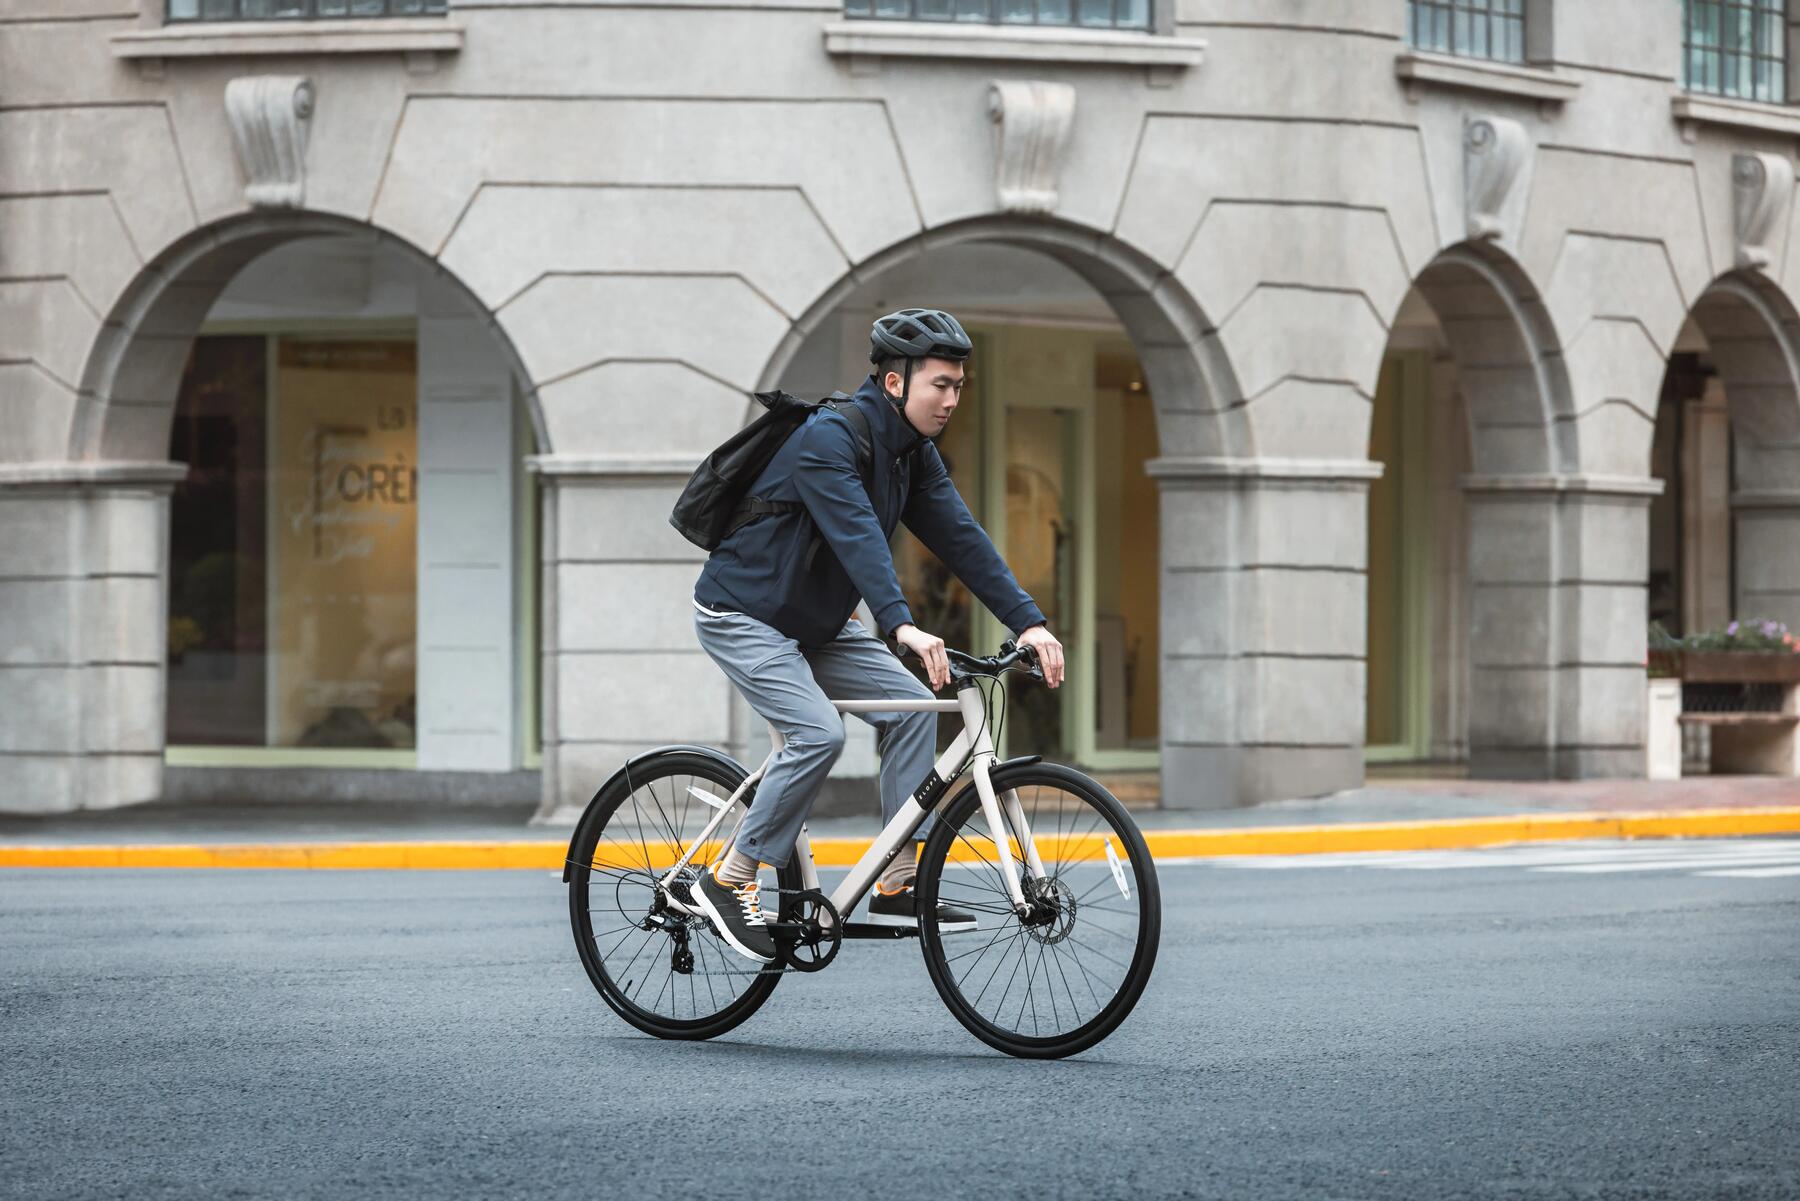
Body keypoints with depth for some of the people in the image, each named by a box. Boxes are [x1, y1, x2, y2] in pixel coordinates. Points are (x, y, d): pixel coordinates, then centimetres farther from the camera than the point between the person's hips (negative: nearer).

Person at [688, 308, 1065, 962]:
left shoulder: (913, 451, 1)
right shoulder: (827, 438, -26)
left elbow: (959, 536, -3)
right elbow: (856, 535, -40)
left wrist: (1028, 622, -13)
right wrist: (903, 626, -53)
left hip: (816, 622, 9)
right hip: (743, 614, -9)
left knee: (910, 704, -5)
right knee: (818, 734, -24)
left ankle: (896, 885, -2)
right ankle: (727, 882, -11)